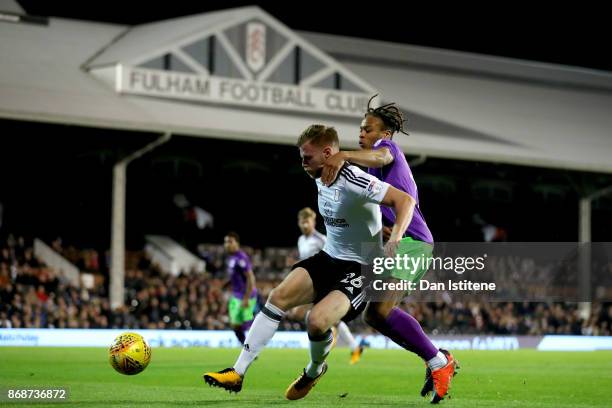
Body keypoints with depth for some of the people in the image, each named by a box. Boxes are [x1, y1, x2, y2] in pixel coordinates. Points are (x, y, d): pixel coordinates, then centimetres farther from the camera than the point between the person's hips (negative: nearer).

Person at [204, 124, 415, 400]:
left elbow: (405, 200, -28)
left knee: (317, 319, -27)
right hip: (329, 257, 8)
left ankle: (315, 371, 8)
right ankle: (237, 373, -9)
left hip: (360, 268, -8)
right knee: (279, 296, -10)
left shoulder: (353, 181, -22)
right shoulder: (320, 178, 5)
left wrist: (395, 239, -41)